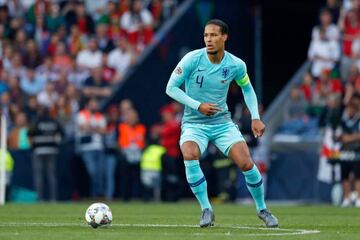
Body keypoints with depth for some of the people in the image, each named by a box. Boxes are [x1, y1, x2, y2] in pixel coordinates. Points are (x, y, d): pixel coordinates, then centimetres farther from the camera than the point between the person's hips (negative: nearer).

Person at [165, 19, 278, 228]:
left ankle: (262, 209, 13)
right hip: (194, 123, -2)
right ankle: (206, 209, -17)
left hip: (222, 122, 2)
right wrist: (198, 105, -19)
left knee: (246, 164, -14)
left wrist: (255, 117, 4)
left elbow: (247, 88, 14)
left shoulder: (236, 65, -6)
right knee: (190, 156, -32)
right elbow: (171, 88, -9)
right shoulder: (192, 59, -14)